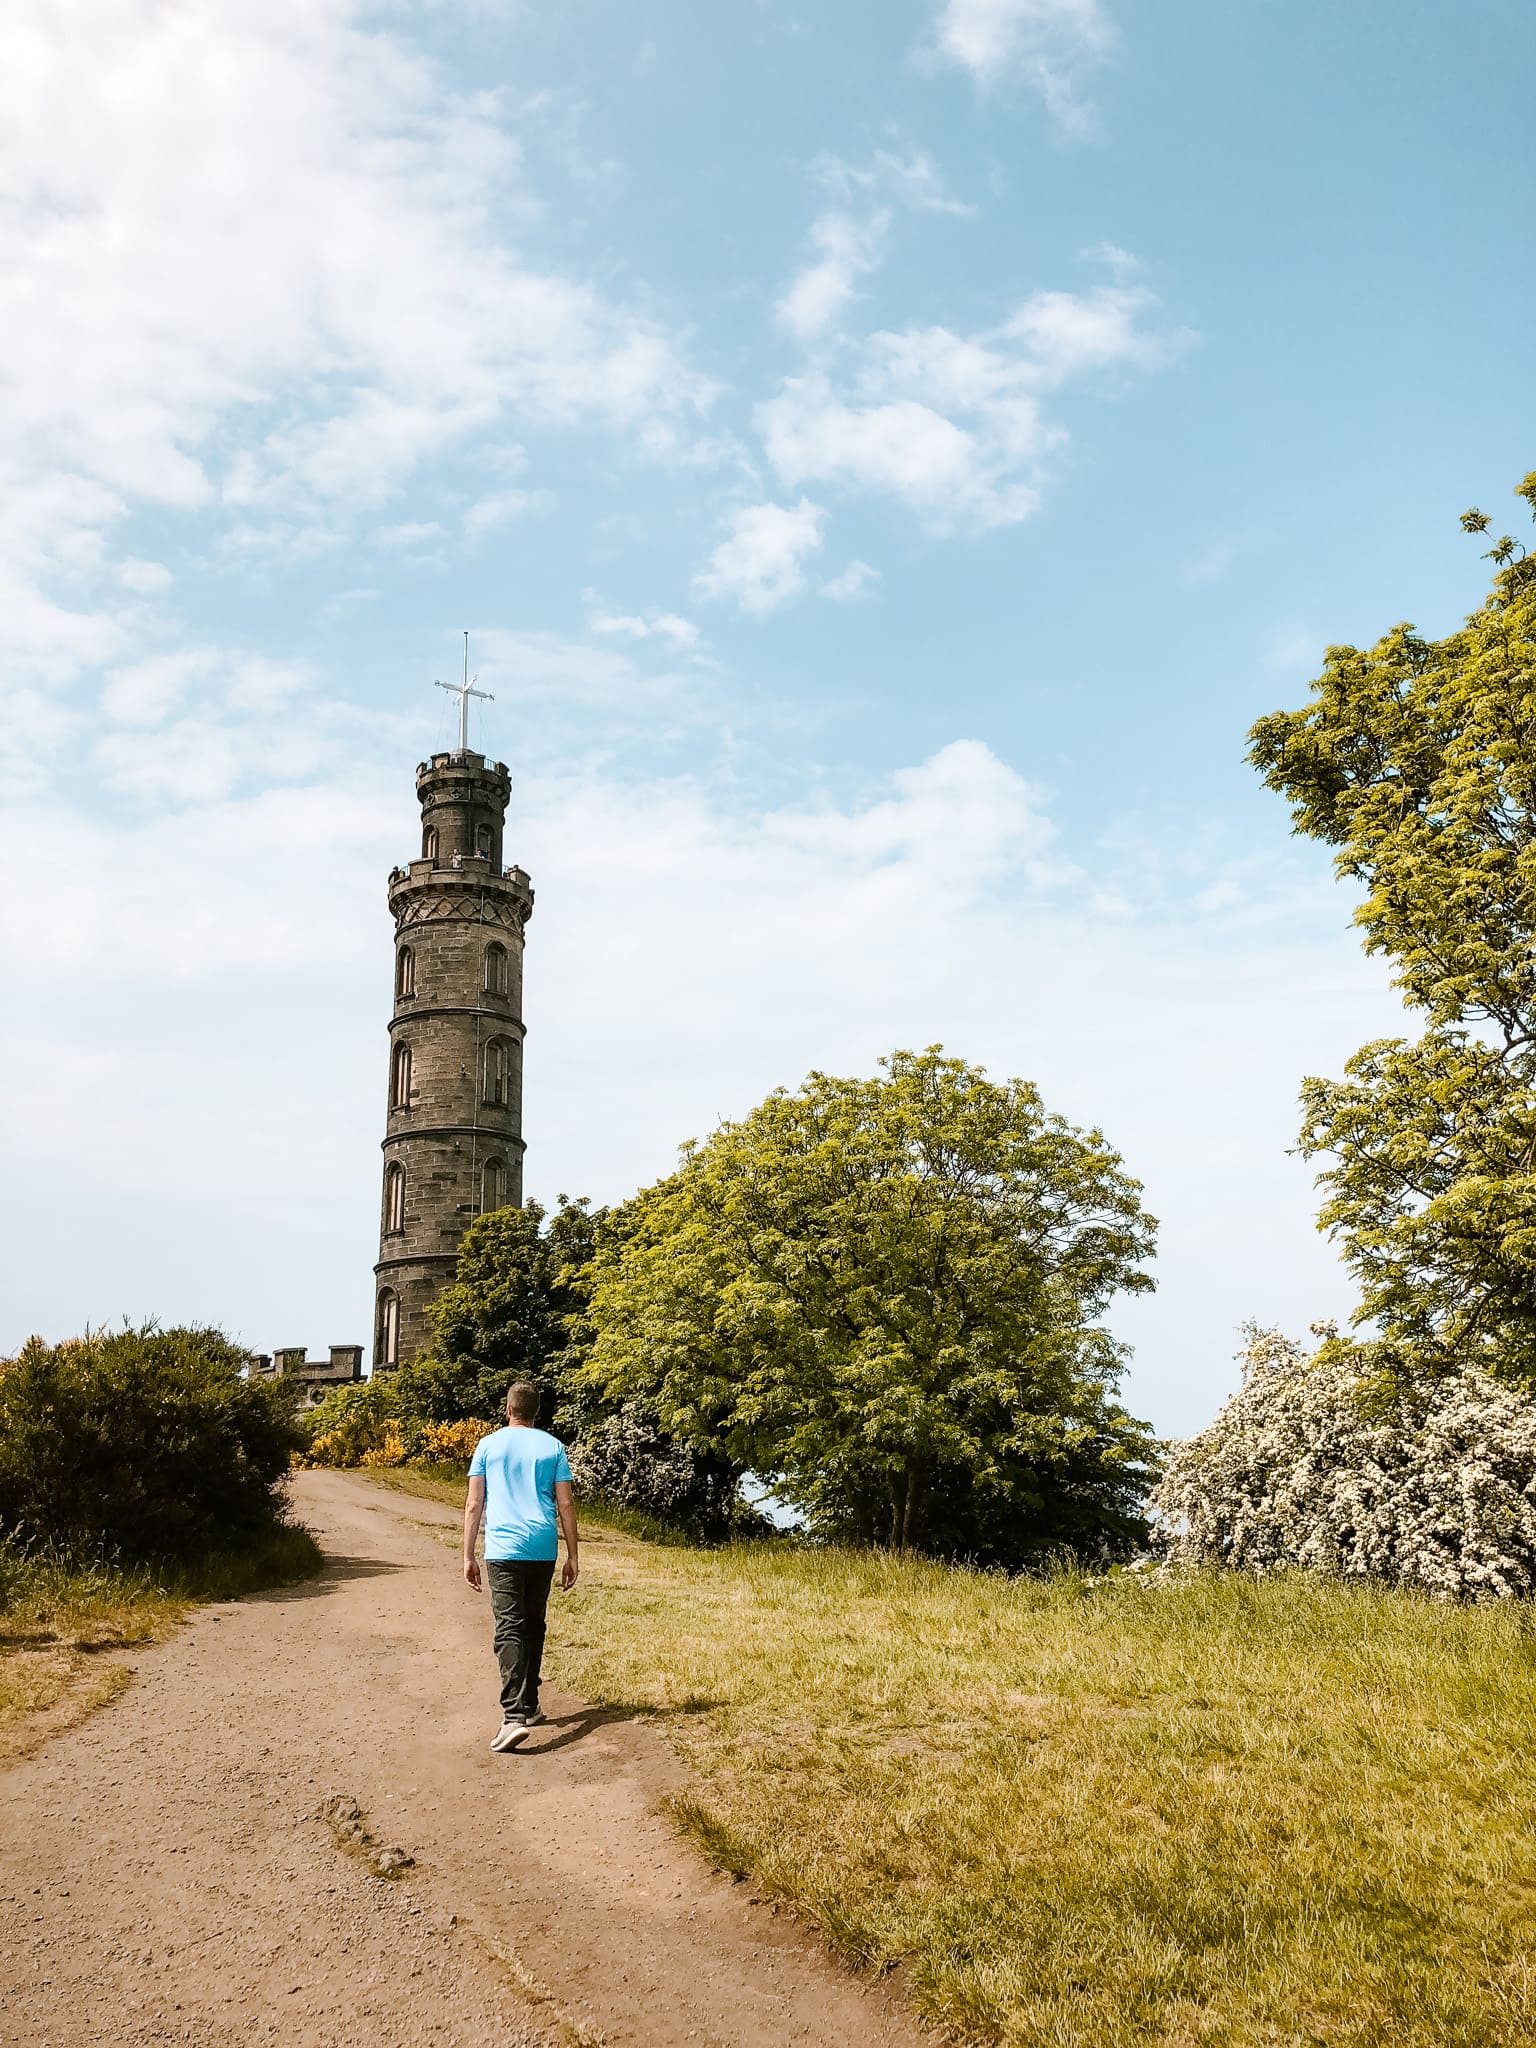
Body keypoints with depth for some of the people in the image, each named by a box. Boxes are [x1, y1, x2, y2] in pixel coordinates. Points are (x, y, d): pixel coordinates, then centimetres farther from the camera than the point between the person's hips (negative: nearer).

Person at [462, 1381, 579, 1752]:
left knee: (509, 1630, -9)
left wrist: (468, 1557, 7)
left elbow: (474, 1506, 2)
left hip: (502, 1551, -2)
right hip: (543, 1551, 2)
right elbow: (565, 1505, 4)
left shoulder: (488, 1446, 4)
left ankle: (514, 1716, -24)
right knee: (534, 1628, 18)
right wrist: (572, 1557, 9)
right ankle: (529, 1706, 26)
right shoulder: (553, 1447, 6)